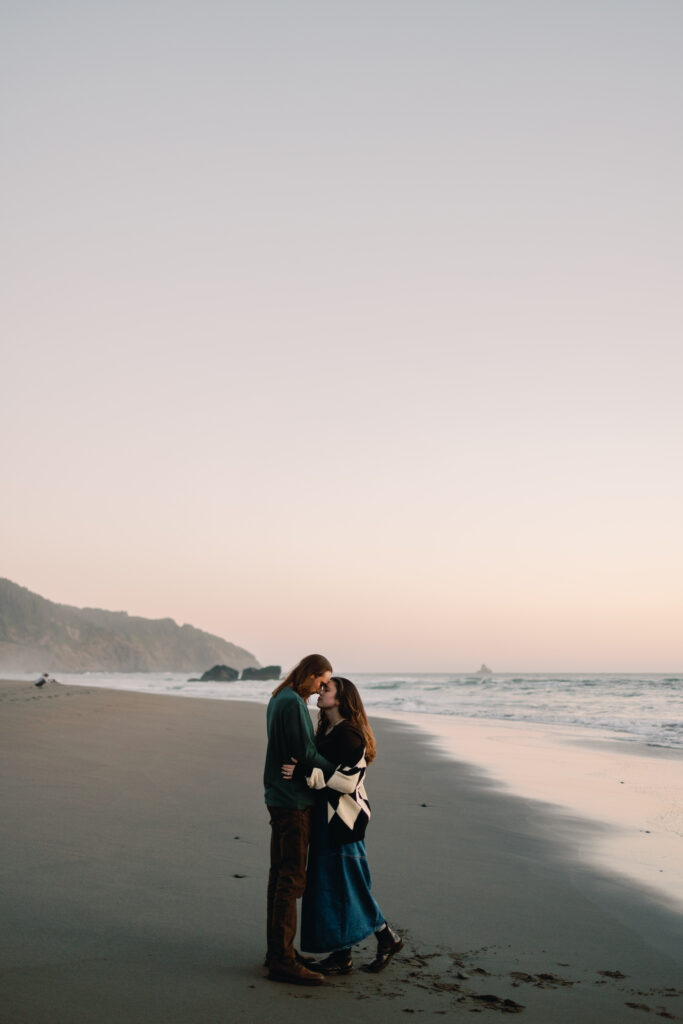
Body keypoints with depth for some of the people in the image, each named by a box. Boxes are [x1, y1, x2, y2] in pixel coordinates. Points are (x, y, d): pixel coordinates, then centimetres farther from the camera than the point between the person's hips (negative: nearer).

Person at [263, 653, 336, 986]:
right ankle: (282, 960, -5)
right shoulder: (292, 703, -18)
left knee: (280, 875, 15)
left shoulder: (278, 699, 14)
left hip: (279, 796, 10)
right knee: (291, 879, -8)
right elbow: (305, 755, -20)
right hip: (293, 800, -10)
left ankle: (278, 950, 23)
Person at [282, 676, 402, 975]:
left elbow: (347, 780, -24)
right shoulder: (326, 731, 13)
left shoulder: (349, 735, -17)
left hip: (343, 818, -10)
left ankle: (386, 937, 14)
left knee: (346, 884, -3)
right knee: (329, 884, 10)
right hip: (327, 818, 10)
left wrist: (304, 772, -26)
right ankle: (341, 955, 16)